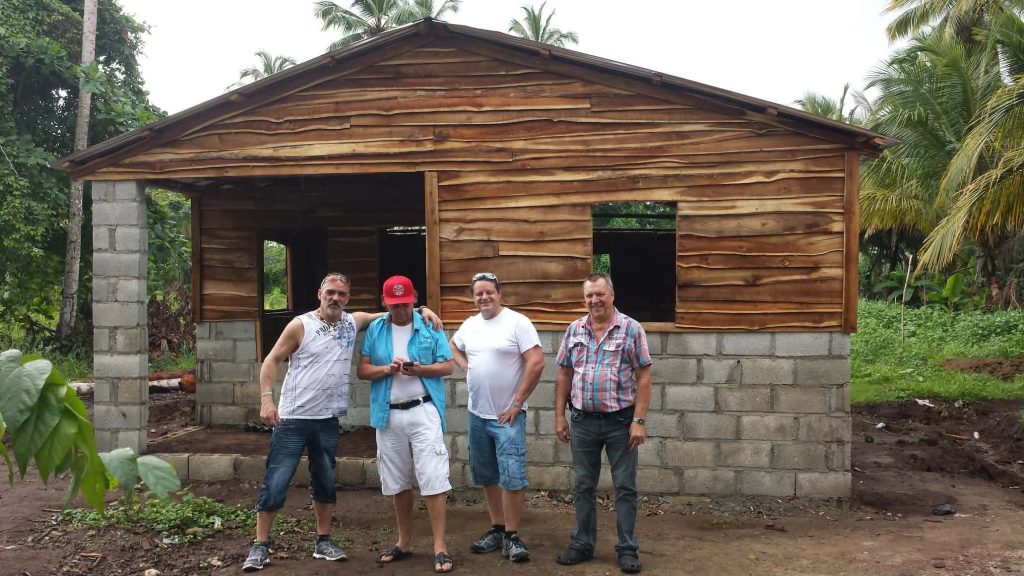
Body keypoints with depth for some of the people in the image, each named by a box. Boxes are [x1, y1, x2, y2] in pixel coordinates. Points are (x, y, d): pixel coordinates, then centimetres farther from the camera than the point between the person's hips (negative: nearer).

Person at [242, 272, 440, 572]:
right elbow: (271, 361, -6)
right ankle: (260, 546, 10)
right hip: (293, 419, -4)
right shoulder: (300, 325, -7)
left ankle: (323, 541, 28)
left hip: (328, 421, 5)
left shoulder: (353, 322, 5)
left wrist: (421, 310, -4)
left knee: (325, 482, 14)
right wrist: (267, 398, -17)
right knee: (275, 483, -2)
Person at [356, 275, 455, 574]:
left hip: (424, 412, -3)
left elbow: (447, 366, 0)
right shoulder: (374, 330, 7)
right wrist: (388, 369, -15)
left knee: (433, 480, -7)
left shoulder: (430, 327, 1)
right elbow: (362, 370, 4)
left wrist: (420, 369, -18)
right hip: (388, 415, 3)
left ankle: (440, 547, -2)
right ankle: (404, 542, 26)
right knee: (397, 483, 13)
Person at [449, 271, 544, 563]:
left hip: (507, 415, -6)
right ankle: (497, 529, 26)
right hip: (477, 415, 7)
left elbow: (536, 362, -16)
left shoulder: (517, 322, -11)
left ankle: (511, 536, 3)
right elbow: (453, 346, 28)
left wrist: (517, 403, -16)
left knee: (512, 476, -8)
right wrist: (465, 366, 8)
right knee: (487, 476, 14)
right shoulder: (469, 325, 8)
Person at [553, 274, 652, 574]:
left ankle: (627, 549, 15)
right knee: (584, 486, 12)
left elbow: (643, 377, -7)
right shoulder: (574, 330, 5)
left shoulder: (631, 329, -5)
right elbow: (564, 375, 9)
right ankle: (583, 544, 24)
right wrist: (559, 416, 5)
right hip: (582, 421, 3)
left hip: (620, 420, -3)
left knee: (625, 487, 5)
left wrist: (639, 420, -12)